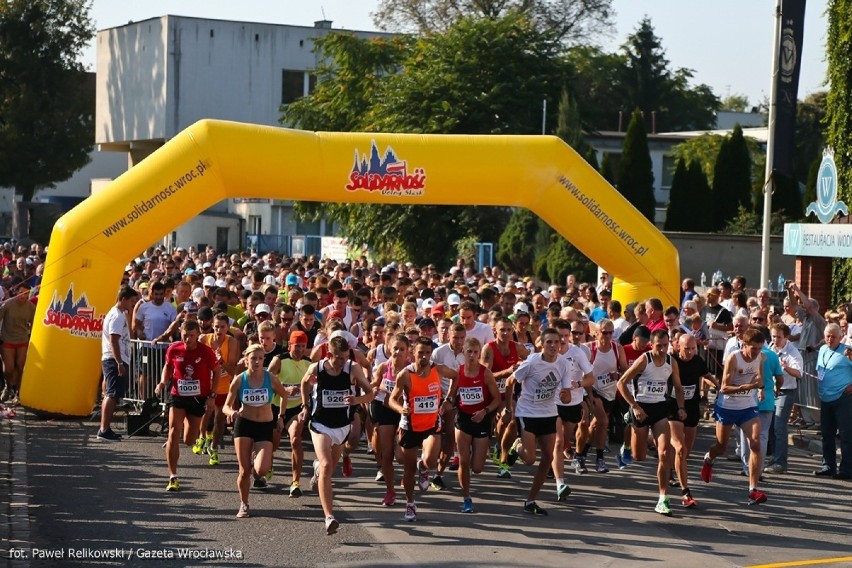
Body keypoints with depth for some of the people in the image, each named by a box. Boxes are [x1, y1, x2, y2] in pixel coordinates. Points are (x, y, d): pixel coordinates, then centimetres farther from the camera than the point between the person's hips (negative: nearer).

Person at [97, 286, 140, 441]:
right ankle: (104, 430, -13)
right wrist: (120, 363, -23)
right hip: (115, 360, -11)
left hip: (111, 360, 11)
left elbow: (128, 332, 32)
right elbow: (114, 340, -21)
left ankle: (105, 429, 16)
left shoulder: (119, 314, 19)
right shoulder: (117, 316, -13)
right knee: (112, 395, -11)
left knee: (110, 395, 13)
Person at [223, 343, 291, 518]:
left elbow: (284, 395, 10)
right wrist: (231, 412, -24)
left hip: (265, 426, 0)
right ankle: (244, 505, 21)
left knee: (261, 470, -15)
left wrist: (281, 416, 9)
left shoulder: (270, 378, -9)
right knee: (244, 470, 0)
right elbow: (227, 406, -3)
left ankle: (256, 457, 22)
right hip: (244, 425, 0)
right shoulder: (239, 380, -8)